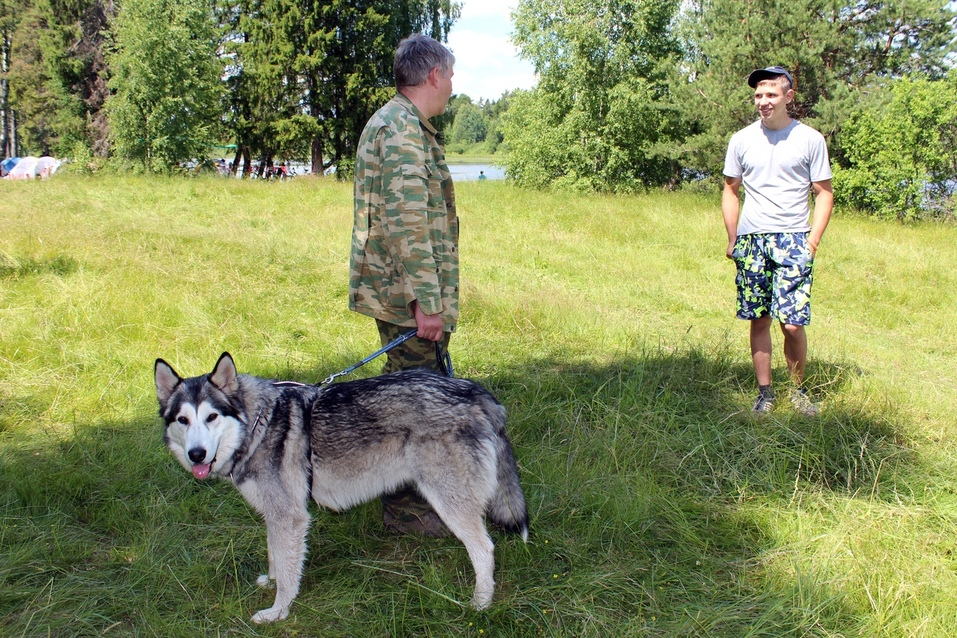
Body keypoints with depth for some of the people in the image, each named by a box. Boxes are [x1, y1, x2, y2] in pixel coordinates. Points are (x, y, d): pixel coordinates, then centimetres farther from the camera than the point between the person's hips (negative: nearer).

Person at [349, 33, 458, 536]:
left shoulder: (397, 123, 18)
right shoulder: (402, 128, -17)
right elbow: (407, 223, -25)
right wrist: (427, 301, -24)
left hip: (395, 291, 11)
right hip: (406, 294, -11)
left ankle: (410, 486, 34)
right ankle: (405, 508, 9)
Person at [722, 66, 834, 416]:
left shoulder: (810, 139, 1)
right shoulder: (741, 140, 7)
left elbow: (824, 192, 5)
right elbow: (730, 190, 14)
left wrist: (813, 239, -5)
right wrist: (732, 239, 8)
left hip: (793, 241, -2)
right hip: (751, 240, 2)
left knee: (792, 324, -8)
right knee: (759, 320, 5)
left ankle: (798, 389, 14)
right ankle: (764, 392, 16)